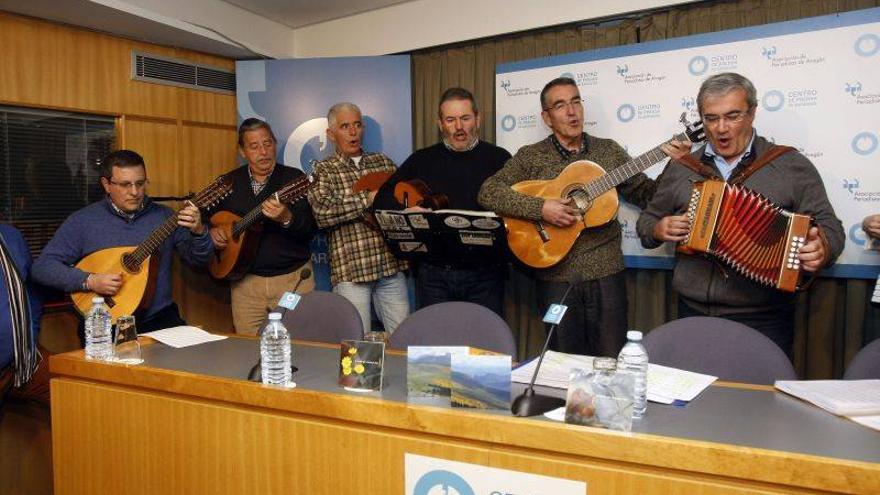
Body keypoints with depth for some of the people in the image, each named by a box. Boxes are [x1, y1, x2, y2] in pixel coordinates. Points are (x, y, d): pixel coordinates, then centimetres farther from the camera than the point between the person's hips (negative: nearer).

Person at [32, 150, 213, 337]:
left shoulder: (164, 216, 6)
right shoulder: (82, 221, 2)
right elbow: (42, 266, 0)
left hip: (158, 319, 2)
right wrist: (89, 281, -16)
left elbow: (199, 260, 4)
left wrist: (198, 231, -17)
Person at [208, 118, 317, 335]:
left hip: (294, 278, -2)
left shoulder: (294, 178, -3)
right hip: (245, 281, 3)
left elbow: (311, 230, -13)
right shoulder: (229, 183, 7)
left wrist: (286, 219, -31)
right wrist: (211, 230, 0)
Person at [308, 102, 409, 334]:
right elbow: (322, 214, -13)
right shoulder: (323, 170, 3)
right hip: (350, 270, -3)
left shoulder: (383, 162, 16)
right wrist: (368, 199, -15)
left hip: (391, 265, 4)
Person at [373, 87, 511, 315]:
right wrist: (406, 211, -12)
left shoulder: (498, 158, 3)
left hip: (485, 273, -1)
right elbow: (382, 199, 8)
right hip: (433, 274, 2)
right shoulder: (422, 160, 10)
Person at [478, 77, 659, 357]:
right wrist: (540, 208, -19)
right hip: (556, 276, -1)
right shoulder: (530, 157, 0)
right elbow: (488, 192, -10)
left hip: (606, 274, 2)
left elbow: (646, 194, 10)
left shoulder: (609, 151, 8)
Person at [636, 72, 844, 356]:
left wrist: (821, 250, -19)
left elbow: (829, 227, 2)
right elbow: (646, 221, 18)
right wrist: (658, 229, -4)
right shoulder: (680, 169, 9)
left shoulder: (791, 166, 2)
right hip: (693, 315, 3)